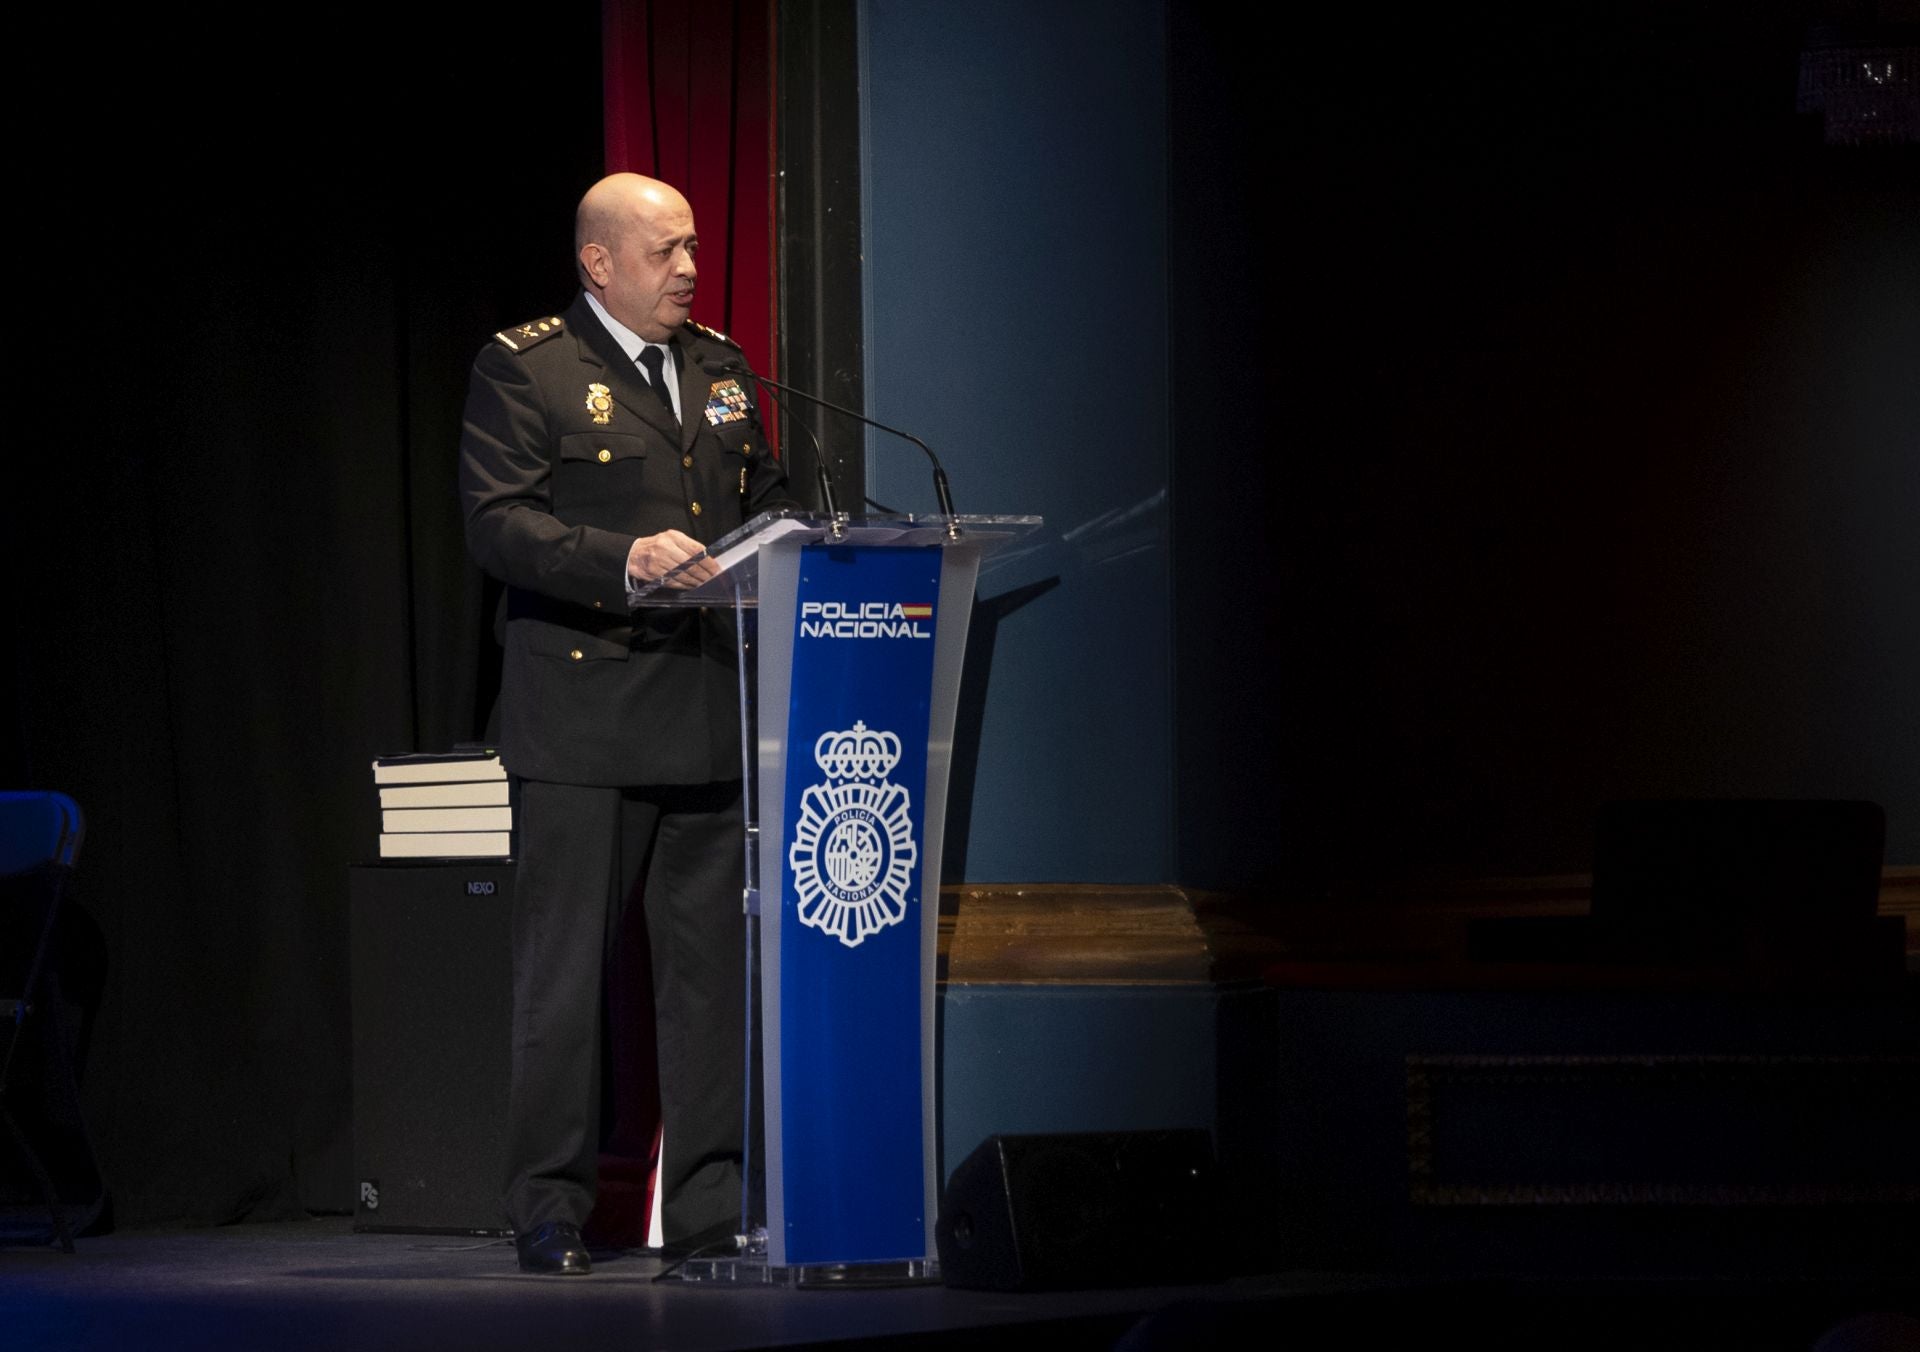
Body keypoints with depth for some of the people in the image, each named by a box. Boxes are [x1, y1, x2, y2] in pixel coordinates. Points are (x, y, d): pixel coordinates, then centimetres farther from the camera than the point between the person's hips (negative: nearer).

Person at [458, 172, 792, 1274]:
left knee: (714, 961, 5)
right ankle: (551, 1211, 5)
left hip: (710, 714, 5)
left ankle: (712, 1202, 12)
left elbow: (766, 499, 24)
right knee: (566, 969, -1)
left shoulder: (718, 365, 17)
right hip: (582, 718, -5)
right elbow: (498, 524, -12)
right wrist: (625, 559, -25)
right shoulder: (524, 367, -3)